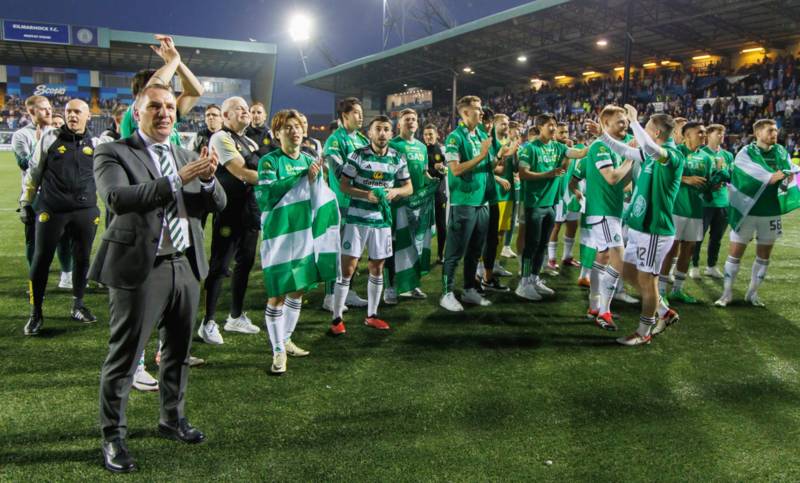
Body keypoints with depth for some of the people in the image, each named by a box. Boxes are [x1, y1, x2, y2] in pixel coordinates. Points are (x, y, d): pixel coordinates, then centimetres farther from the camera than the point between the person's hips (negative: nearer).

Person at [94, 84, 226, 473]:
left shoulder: (185, 155, 13)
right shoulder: (113, 153, -4)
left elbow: (217, 204, 7)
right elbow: (117, 198, -23)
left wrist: (208, 179, -16)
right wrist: (178, 179, -28)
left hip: (185, 266, 6)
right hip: (140, 269, -6)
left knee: (178, 351, 17)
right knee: (124, 357, 3)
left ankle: (172, 419, 34)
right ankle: (113, 437, 18)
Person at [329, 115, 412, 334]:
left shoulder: (398, 159, 5)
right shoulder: (357, 155, -5)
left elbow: (409, 188, 11)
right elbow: (343, 185, -5)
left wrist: (395, 191, -10)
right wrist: (366, 195, -19)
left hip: (382, 220, 4)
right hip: (356, 219, -4)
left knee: (377, 268, 12)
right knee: (348, 267, -5)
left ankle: (371, 315, 26)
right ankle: (336, 318, 4)